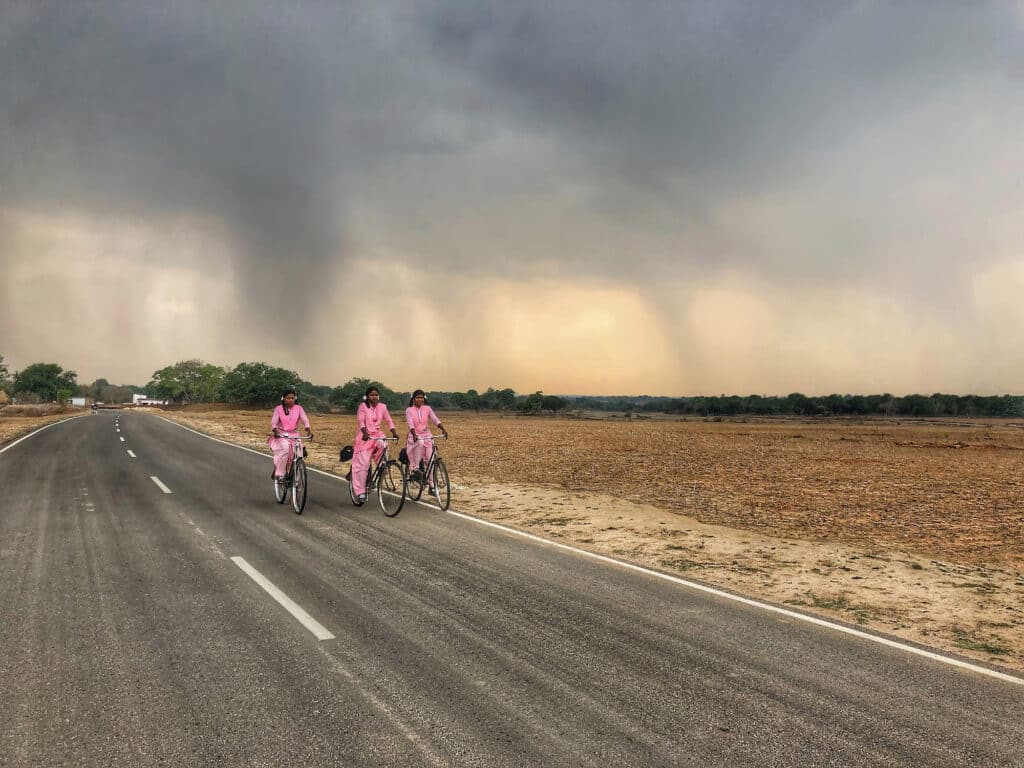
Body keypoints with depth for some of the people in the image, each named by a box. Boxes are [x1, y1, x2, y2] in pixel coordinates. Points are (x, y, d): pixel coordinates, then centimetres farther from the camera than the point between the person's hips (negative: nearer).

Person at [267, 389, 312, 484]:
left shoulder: (298, 408, 3)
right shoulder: (278, 409, -1)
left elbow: (305, 419, -9)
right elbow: (274, 422, -11)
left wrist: (308, 430, -28)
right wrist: (275, 431, -32)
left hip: (294, 435, 2)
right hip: (281, 435, -2)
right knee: (285, 448, -31)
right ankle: (279, 474, -20)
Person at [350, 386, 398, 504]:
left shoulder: (382, 407, 5)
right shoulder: (362, 406, -5)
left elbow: (389, 421, 1)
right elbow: (360, 421, -16)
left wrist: (394, 432, -16)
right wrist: (365, 433, -33)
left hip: (377, 434, 3)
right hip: (365, 435, -3)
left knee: (384, 445, -33)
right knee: (363, 464, -8)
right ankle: (360, 492, -2)